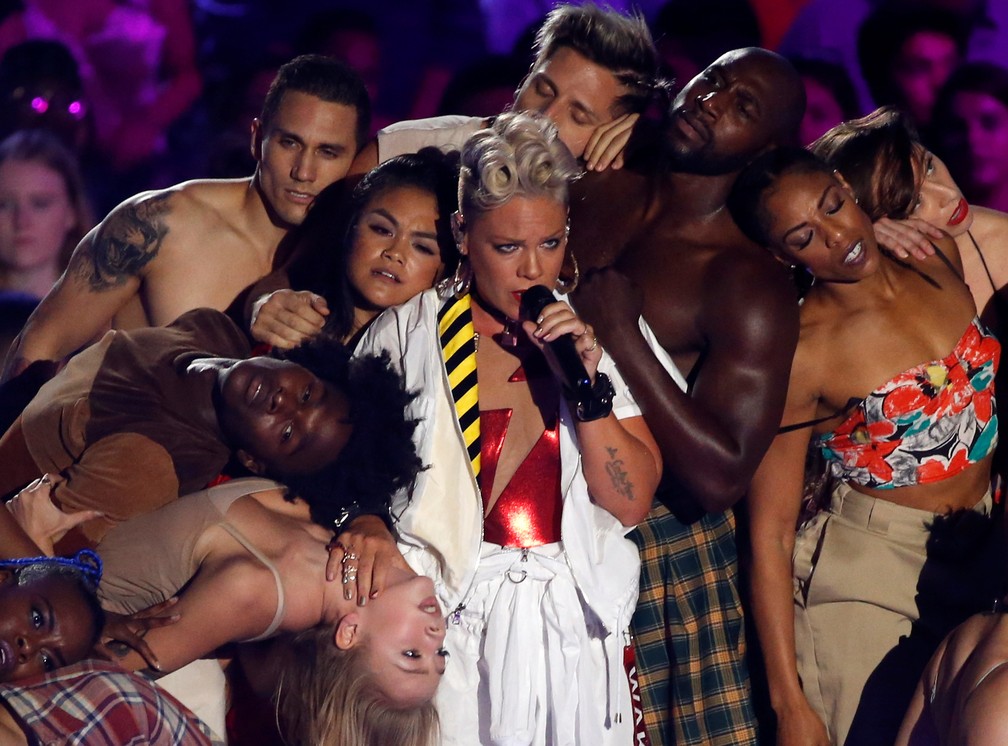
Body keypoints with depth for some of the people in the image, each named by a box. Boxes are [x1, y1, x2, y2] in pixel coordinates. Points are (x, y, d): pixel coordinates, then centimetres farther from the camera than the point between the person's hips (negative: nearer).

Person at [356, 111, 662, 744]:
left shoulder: (594, 337, 7)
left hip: (570, 624, 2)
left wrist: (588, 384, -10)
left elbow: (631, 502, 1)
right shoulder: (411, 332, 2)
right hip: (451, 620, -2)